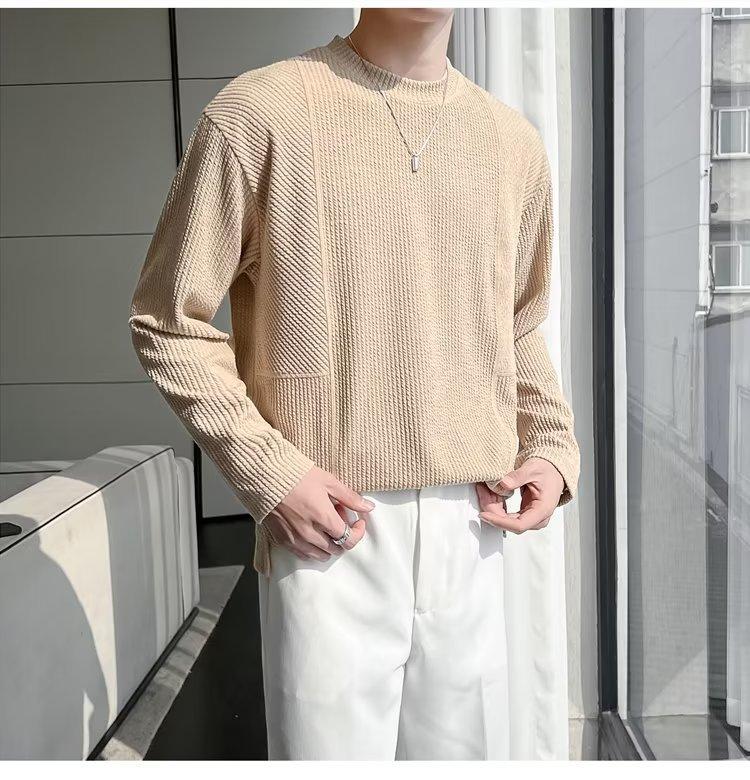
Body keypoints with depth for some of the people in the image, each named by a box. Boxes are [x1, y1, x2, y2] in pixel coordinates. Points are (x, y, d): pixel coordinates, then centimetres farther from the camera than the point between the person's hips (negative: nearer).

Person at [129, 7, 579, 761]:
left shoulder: (513, 141, 9)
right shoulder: (258, 112, -5)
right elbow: (169, 321, -2)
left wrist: (550, 446, 5)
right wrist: (267, 471, -12)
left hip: (470, 535, 5)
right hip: (326, 533, -4)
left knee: (466, 747, 16)